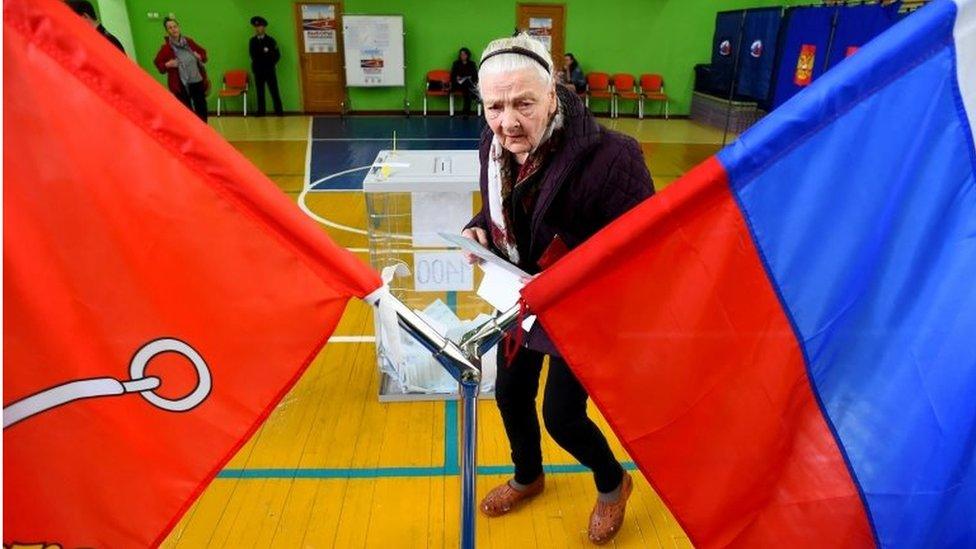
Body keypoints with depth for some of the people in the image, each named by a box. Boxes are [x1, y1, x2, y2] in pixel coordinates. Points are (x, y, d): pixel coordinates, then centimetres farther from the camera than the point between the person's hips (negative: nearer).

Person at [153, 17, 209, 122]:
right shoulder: (166, 47, -6)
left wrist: (200, 57, -2)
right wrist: (168, 65, -16)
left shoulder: (189, 42, 3)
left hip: (197, 82, 3)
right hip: (181, 85, -3)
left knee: (202, 109, 10)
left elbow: (202, 51, 18)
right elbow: (157, 62, 1)